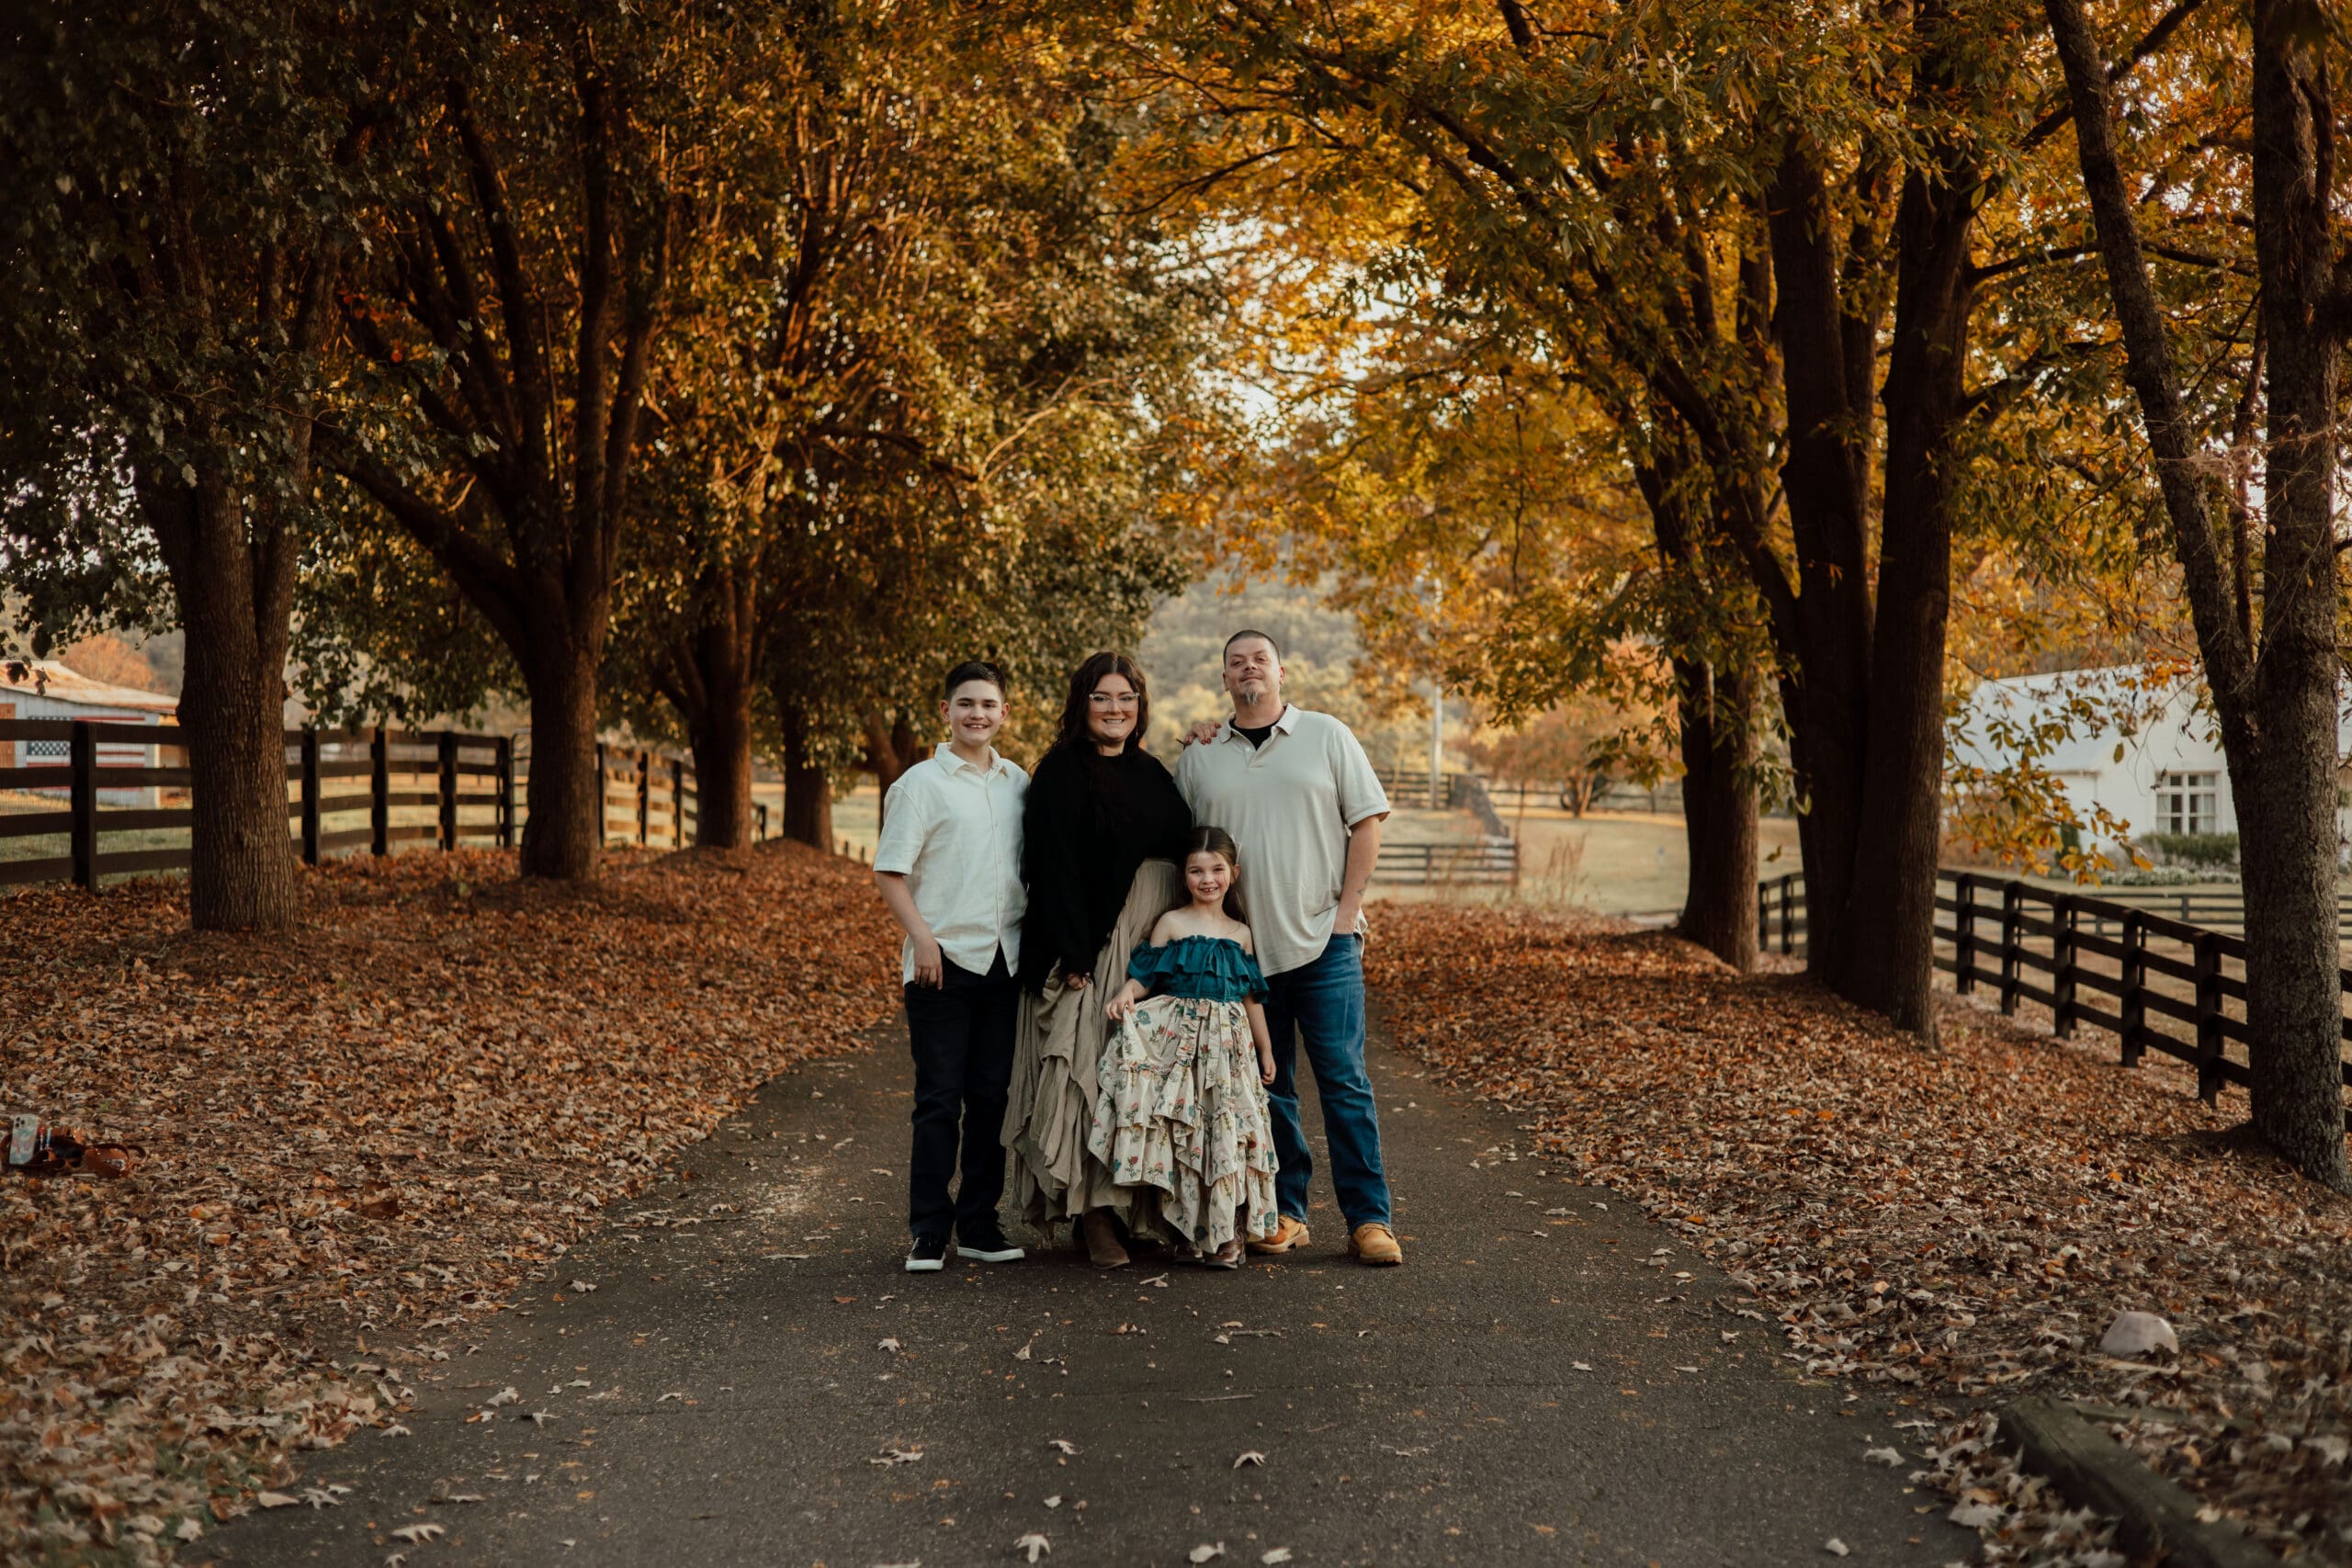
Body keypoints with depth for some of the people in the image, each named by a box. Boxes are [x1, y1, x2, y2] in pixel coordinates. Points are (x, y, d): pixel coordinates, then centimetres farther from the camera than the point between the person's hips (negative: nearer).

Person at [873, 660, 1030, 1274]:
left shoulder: (1019, 784, 12)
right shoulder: (921, 783, -2)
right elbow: (889, 872, -5)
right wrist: (922, 938, -13)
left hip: (1004, 959, 4)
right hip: (944, 962, -4)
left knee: (990, 1097, 8)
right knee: (940, 1098, -2)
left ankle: (979, 1224, 17)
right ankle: (929, 1232, 5)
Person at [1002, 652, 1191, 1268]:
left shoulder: (1151, 772, 14)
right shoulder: (1060, 773, -6)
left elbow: (1184, 849, 16)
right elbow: (1054, 868, -13)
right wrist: (1076, 957, -20)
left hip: (1158, 940, 7)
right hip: (1093, 945, -6)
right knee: (1093, 1070, -6)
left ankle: (1146, 1206, 18)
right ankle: (1095, 1213, 0)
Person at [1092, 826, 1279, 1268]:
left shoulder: (1240, 933, 11)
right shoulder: (1172, 924, 2)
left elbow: (1252, 996, 16)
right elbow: (1145, 976, -4)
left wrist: (1266, 1050, 17)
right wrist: (1124, 996, -24)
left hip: (1228, 1043, 3)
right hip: (1179, 1040, -3)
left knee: (1228, 1130, -2)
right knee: (1182, 1131, -3)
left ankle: (1225, 1233, 6)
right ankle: (1187, 1229, 7)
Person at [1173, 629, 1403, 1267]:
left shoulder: (1326, 736, 4)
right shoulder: (1200, 755, 10)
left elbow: (1367, 821, 2)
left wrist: (1346, 909, -5)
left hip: (1323, 943, -2)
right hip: (1241, 948, 2)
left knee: (1343, 1079, -4)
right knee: (1267, 1087, 7)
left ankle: (1369, 1218, 1)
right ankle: (1284, 1213, 16)